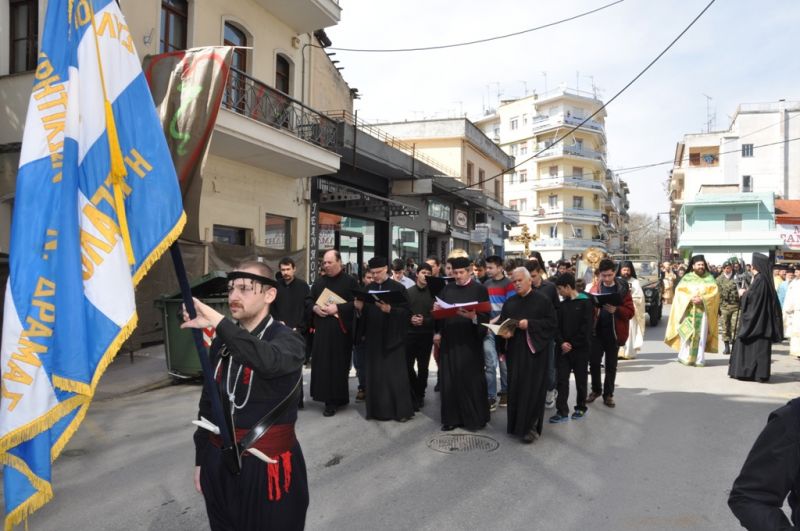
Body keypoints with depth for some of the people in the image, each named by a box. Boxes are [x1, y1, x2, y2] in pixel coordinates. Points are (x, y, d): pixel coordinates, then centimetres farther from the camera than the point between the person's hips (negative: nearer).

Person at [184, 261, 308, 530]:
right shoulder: (222, 342, 4)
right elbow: (208, 402, 11)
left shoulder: (286, 338, -13)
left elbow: (269, 361, -38)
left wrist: (218, 321, -42)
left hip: (268, 464, -5)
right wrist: (201, 459, 12)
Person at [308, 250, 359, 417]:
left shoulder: (350, 281, -4)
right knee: (321, 363, 7)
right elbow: (309, 299, 16)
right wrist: (315, 307, -6)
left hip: (340, 329, -5)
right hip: (322, 328, 5)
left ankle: (334, 400, 6)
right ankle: (326, 395, 20)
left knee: (337, 364, -1)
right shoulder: (319, 282, 13)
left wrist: (337, 308, -19)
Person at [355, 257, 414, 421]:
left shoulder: (398, 288, -4)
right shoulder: (368, 289, 10)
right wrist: (360, 308, -10)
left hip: (393, 337, -5)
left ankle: (401, 410, 9)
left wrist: (390, 309, -24)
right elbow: (365, 313, 11)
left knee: (395, 374, -2)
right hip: (374, 337, 5)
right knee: (376, 374, 8)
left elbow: (406, 311, -10)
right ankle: (379, 409, 19)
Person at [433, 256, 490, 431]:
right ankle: (452, 417, 18)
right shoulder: (447, 289, 11)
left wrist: (473, 316, -27)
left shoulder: (479, 289, -1)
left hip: (469, 341, -4)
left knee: (470, 379, 2)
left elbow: (485, 315, -8)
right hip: (449, 340, 4)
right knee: (449, 380, 7)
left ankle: (474, 417, 16)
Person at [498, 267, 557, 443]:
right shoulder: (509, 303, 11)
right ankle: (516, 424, 21)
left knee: (532, 388, -2)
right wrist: (504, 332, -10)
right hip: (515, 351, 5)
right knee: (515, 388, 8)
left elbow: (551, 322, -10)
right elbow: (502, 323, 11)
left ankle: (531, 427, 8)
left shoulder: (542, 300, -4)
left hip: (534, 351, -5)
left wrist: (530, 324, -19)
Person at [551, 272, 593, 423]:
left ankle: (581, 408, 26)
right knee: (562, 379, 1)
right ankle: (562, 411, 5)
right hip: (563, 348, 5)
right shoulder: (562, 305, 9)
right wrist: (561, 342, -11)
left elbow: (586, 327, -13)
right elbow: (557, 326, 5)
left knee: (581, 379, 9)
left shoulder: (586, 303, -8)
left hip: (580, 348, -4)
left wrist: (572, 344, -14)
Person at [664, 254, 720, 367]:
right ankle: (685, 357, 6)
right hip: (689, 310, 0)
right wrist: (690, 298, -16)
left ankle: (699, 359, 6)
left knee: (701, 335, 0)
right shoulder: (687, 278, 6)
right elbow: (679, 291, -1)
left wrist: (702, 299, -15)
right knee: (687, 333, -4)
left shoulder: (709, 278, 7)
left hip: (703, 310, 1)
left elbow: (714, 292, -1)